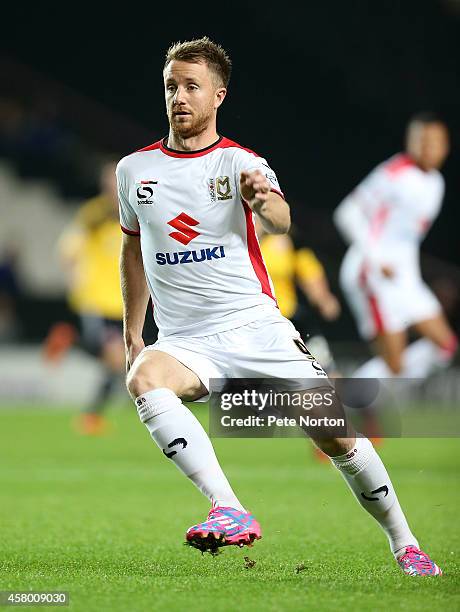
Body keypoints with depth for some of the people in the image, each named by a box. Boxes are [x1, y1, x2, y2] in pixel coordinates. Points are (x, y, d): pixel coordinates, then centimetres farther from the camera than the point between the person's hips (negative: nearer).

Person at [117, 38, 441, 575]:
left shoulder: (242, 164, -1)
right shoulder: (134, 169, 9)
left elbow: (280, 221, -23)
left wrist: (265, 201, -47)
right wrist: (132, 336, 22)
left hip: (256, 327, -1)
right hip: (185, 342, 1)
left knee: (337, 436, -7)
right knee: (144, 379, -33)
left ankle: (403, 544, 17)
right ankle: (230, 511, -42)